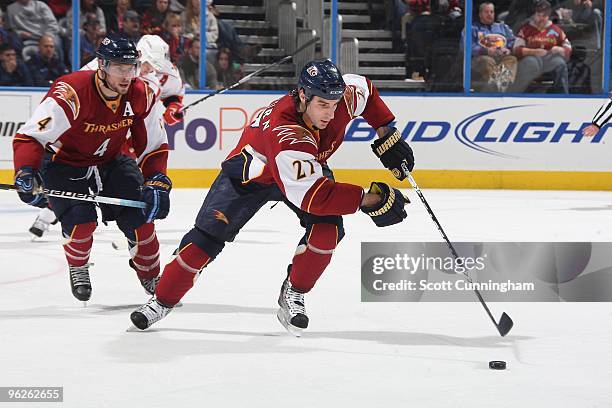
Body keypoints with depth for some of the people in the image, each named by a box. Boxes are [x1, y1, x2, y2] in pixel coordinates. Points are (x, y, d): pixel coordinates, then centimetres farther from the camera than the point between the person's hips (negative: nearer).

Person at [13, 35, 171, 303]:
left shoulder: (141, 95, -17)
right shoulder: (70, 93, -35)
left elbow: (154, 145, -4)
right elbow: (29, 137, -33)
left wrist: (157, 183, -17)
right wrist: (26, 174, -47)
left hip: (111, 160, 4)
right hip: (63, 162, -4)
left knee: (139, 215, -9)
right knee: (80, 220, -22)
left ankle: (151, 275, 17)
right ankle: (78, 270, 11)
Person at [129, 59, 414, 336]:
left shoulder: (346, 96, -27)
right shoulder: (285, 134, -45)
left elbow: (365, 90, 1)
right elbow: (313, 197, -47)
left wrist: (388, 137, -3)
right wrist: (368, 200, -49)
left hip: (310, 167, 5)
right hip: (251, 173, -5)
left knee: (328, 228, -20)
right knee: (208, 236, -9)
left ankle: (293, 294, -1)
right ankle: (162, 301, 7)